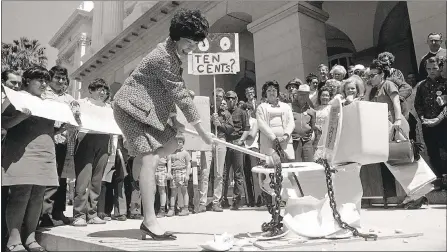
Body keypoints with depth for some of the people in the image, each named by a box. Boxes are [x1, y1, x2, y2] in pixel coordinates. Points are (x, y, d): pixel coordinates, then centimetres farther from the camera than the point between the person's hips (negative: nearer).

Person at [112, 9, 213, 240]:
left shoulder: (173, 53, 10)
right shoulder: (164, 57, -22)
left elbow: (172, 91, 15)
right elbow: (181, 95, -23)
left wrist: (172, 118, 4)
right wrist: (201, 131, -18)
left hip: (146, 108, 10)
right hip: (131, 107, -10)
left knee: (171, 144, 7)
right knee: (151, 159, -17)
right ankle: (150, 222, -14)